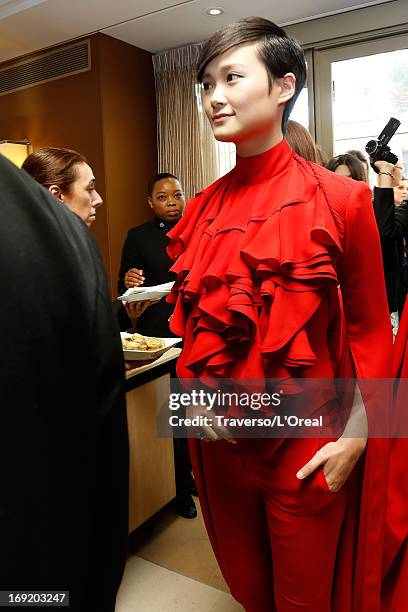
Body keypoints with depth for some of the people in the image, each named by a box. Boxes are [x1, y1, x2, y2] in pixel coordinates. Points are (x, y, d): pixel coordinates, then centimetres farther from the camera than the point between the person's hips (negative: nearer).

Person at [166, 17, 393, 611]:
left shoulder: (341, 198, -12)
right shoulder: (201, 210, 0)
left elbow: (370, 327, -6)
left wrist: (356, 435, -11)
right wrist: (194, 392, -4)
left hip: (307, 441, -3)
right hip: (221, 435, 4)